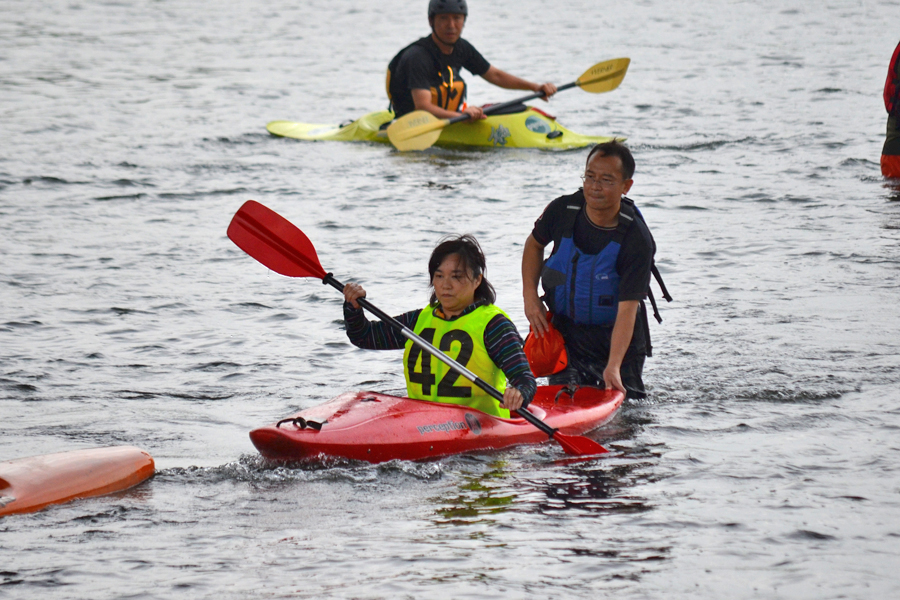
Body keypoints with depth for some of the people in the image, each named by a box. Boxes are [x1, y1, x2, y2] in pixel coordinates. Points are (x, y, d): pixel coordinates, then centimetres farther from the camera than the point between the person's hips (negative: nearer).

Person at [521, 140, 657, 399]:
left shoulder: (636, 240, -24)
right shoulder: (562, 211, -13)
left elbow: (627, 309, -30)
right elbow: (534, 244, 11)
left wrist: (613, 367, -40)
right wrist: (530, 296, -1)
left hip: (617, 339, -2)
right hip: (566, 331, 2)